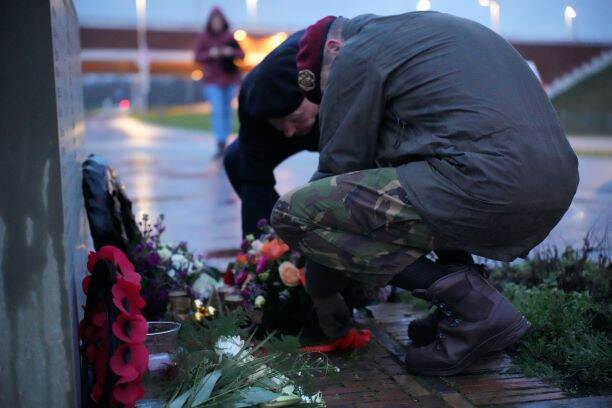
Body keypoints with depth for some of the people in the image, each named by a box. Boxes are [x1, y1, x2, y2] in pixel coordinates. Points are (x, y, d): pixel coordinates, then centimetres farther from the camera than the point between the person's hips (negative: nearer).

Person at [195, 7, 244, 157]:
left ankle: (225, 141, 17)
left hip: (230, 79, 3)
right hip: (212, 80, -2)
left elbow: (241, 54, 3)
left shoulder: (229, 37, 4)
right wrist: (210, 54, -20)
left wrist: (231, 52, -17)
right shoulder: (203, 37, 0)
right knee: (217, 110, -14)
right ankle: (220, 145, -20)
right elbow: (197, 57, -1)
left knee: (227, 111, 7)